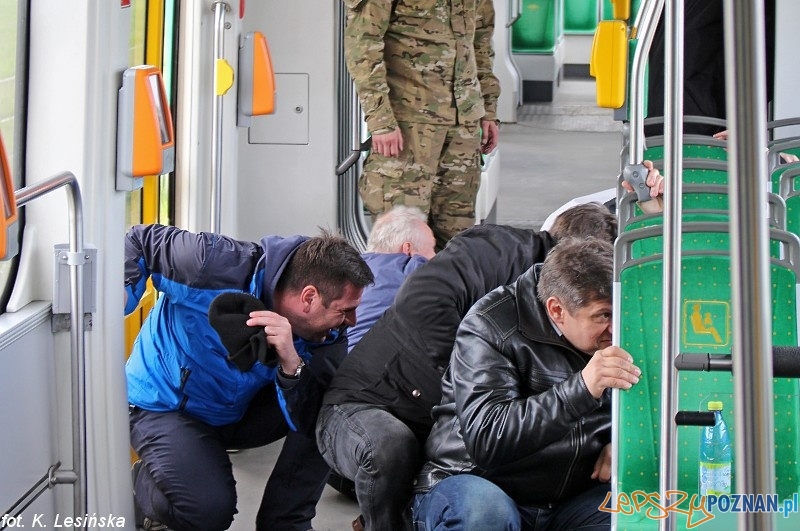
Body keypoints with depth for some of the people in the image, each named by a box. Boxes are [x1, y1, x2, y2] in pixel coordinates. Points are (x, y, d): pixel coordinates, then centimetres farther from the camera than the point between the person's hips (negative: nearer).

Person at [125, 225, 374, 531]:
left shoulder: (327, 336, -16)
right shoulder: (217, 265, -30)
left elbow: (311, 424, -24)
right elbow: (139, 241, -15)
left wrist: (291, 363, -40)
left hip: (240, 411, 5)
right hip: (165, 405, -5)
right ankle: (141, 482, 6)